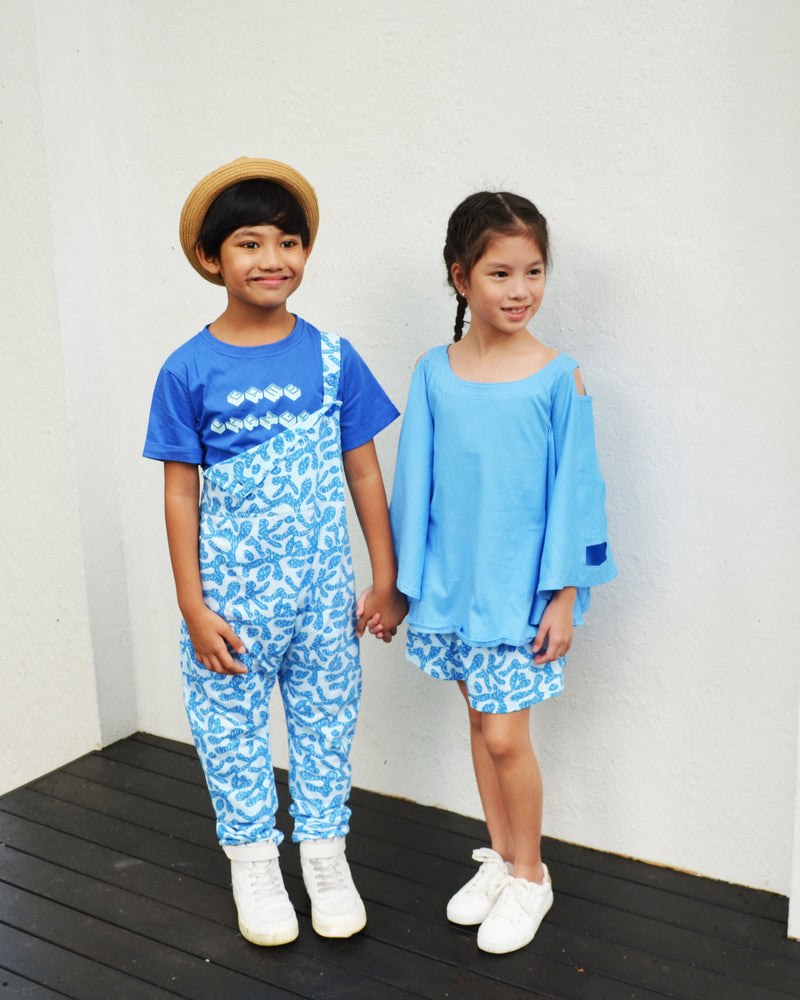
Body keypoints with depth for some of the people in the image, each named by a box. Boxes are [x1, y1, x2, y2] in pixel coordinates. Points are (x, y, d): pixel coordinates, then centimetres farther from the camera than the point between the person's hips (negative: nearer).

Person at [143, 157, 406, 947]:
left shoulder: (331, 359, -3)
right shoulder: (190, 370, -8)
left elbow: (364, 473, 2)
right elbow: (180, 493, -5)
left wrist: (386, 579, 3)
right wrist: (192, 606, -7)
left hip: (320, 587, 2)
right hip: (232, 592, -1)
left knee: (325, 717, 14)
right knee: (232, 725, 12)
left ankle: (324, 852, 35)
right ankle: (253, 860, 34)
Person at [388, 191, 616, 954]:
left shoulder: (558, 379, -9)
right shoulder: (434, 373, 0)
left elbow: (573, 491, -6)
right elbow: (415, 481, 5)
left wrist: (566, 595, -7)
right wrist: (404, 577, 5)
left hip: (521, 588, -3)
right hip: (451, 580, 4)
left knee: (504, 734, -1)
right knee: (481, 720, 16)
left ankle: (529, 876, 24)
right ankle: (501, 856, 36)